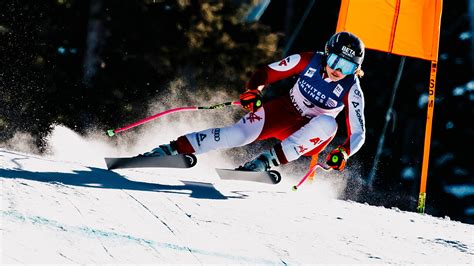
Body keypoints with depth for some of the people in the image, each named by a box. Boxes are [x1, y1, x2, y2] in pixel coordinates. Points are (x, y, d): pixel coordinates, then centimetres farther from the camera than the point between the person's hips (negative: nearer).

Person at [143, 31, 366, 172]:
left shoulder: (352, 91, -20)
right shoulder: (308, 61, -16)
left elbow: (358, 134, -20)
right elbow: (266, 73, -8)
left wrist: (343, 154, -40)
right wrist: (253, 91, -28)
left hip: (308, 136, 0)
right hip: (281, 112, 0)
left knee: (328, 123, -34)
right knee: (240, 134, -24)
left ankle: (268, 161, -33)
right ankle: (171, 149, -18)